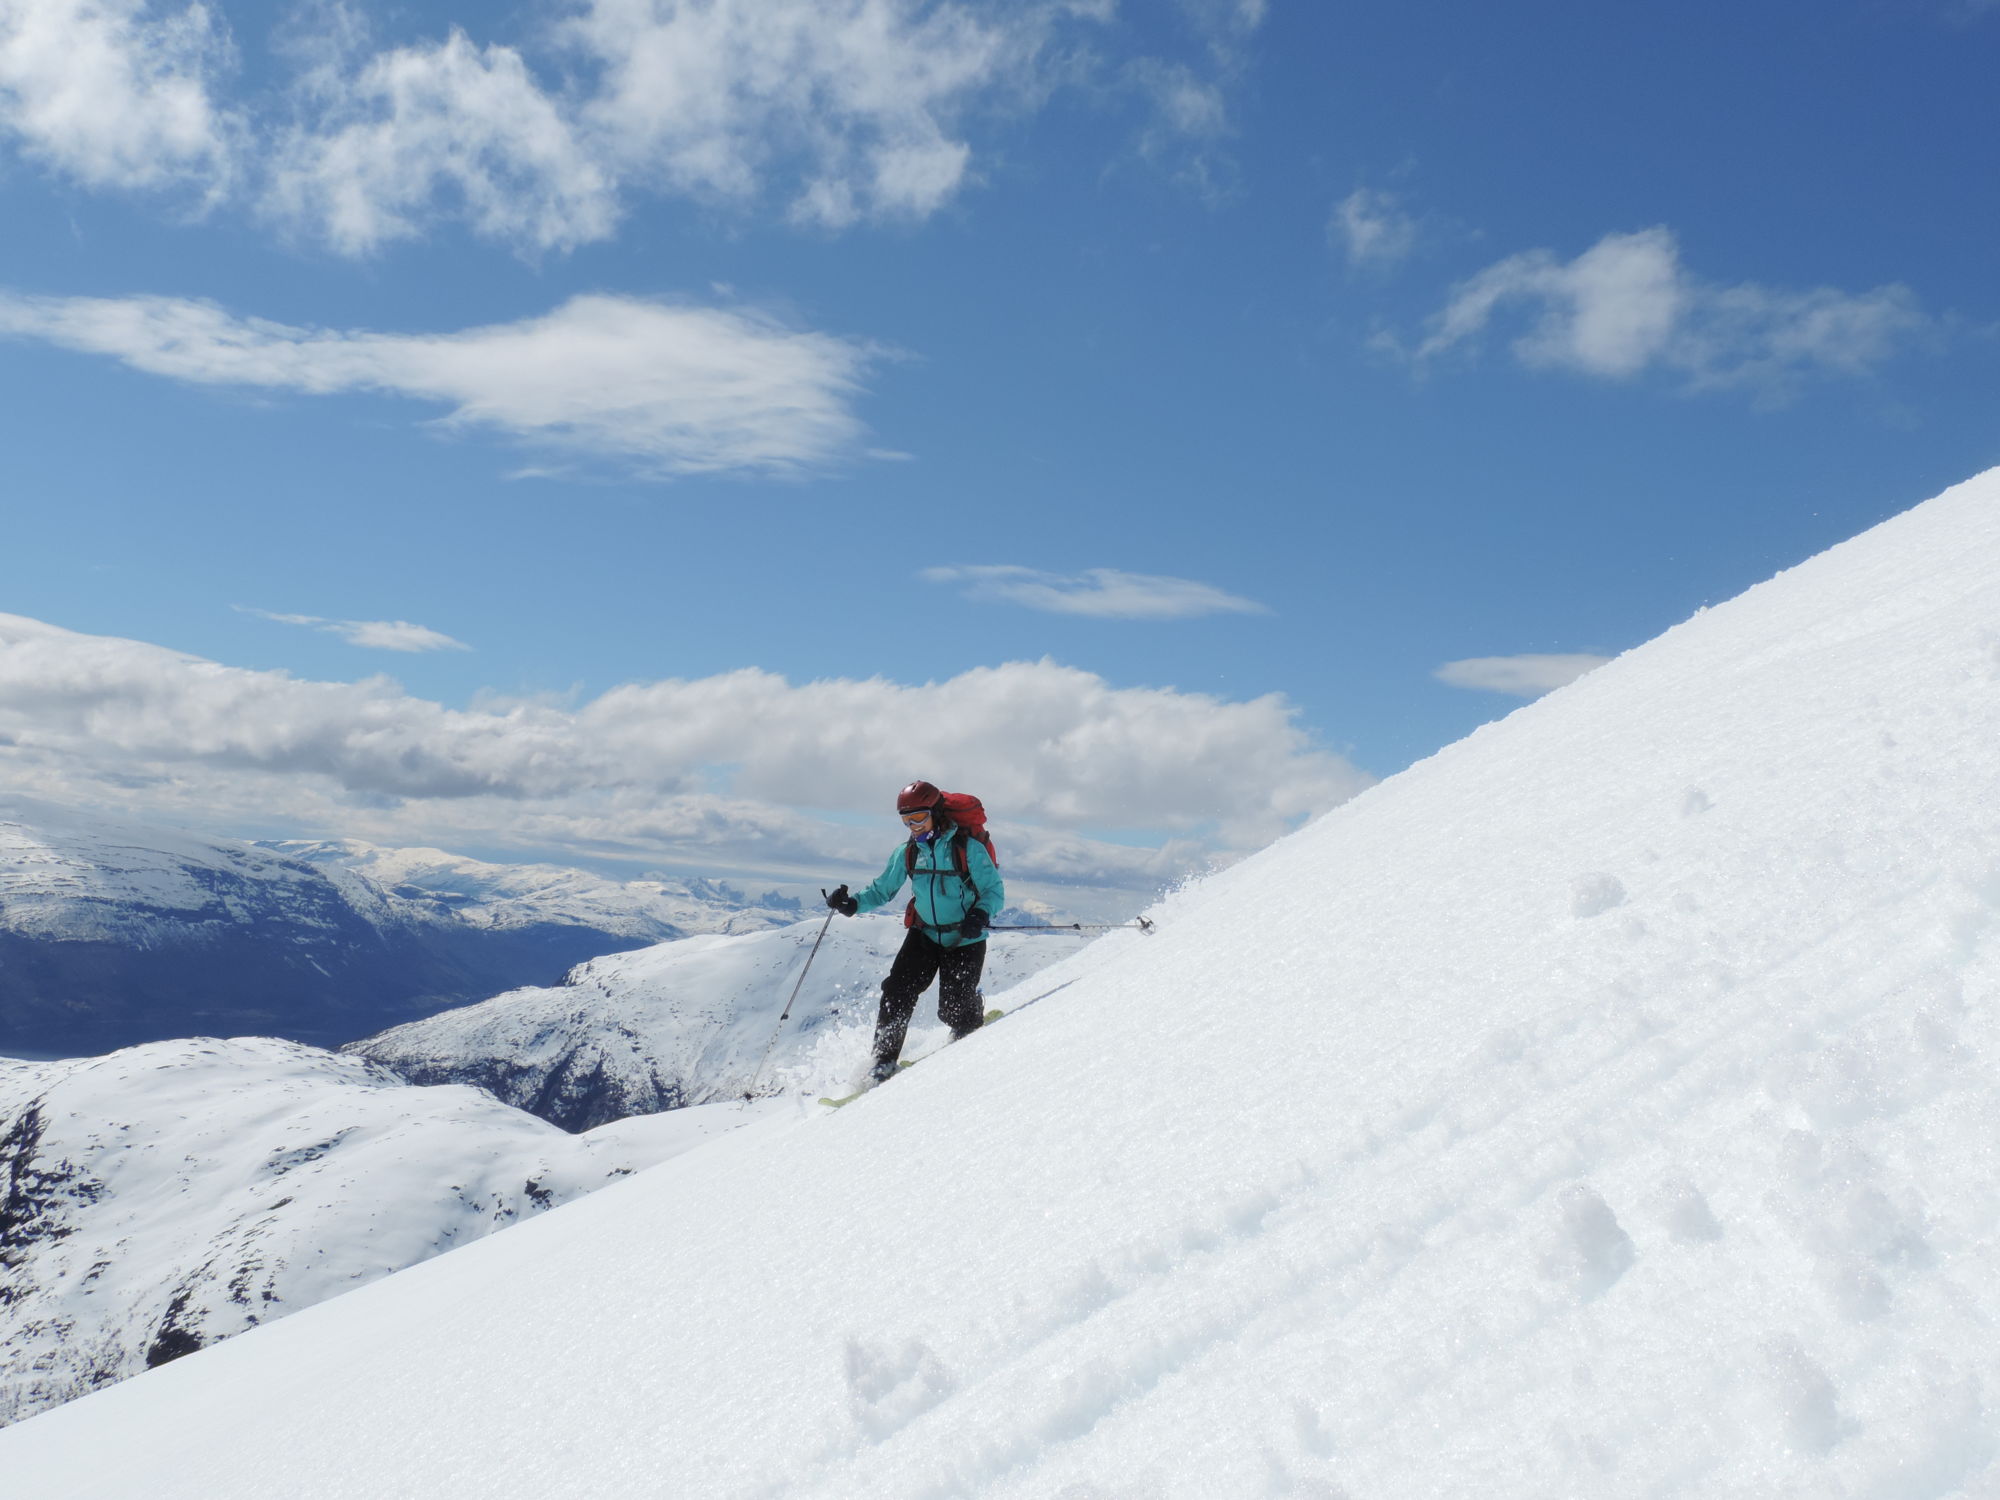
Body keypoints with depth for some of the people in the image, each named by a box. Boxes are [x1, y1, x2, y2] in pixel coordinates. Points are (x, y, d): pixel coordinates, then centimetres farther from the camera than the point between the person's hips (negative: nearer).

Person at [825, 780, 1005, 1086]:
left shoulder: (968, 848, -15)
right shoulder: (907, 853, 0)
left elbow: (995, 891, -12)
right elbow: (882, 890, 7)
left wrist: (980, 915, -32)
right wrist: (852, 904, -11)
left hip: (965, 940, -4)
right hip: (925, 935, 4)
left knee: (953, 1011, -5)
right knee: (897, 991, -14)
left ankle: (974, 1014, 32)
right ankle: (883, 1061, -1)